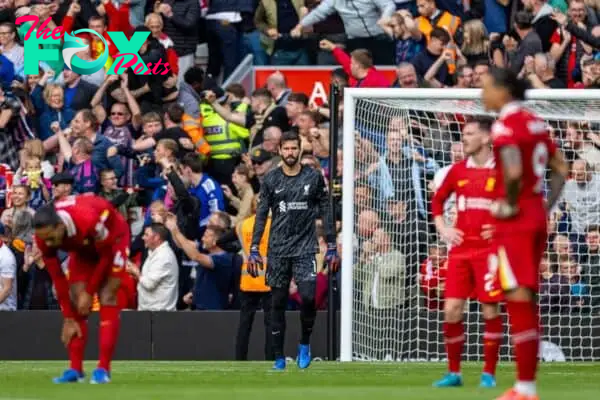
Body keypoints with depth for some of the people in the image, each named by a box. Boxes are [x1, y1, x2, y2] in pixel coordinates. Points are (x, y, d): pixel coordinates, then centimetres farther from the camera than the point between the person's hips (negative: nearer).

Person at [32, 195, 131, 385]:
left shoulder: (88, 220, -45)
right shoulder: (44, 237, -29)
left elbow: (106, 255, -25)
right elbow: (57, 279, -18)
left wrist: (89, 292, -18)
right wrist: (68, 318, -15)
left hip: (112, 239, -4)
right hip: (83, 247, 4)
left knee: (107, 298, -15)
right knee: (75, 300, -8)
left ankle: (103, 369, -15)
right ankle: (75, 369, -5)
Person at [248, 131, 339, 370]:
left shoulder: (313, 177, 3)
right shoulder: (271, 180, 4)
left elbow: (326, 212, 6)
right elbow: (261, 215, 5)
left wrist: (332, 247, 2)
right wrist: (253, 250, -2)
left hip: (305, 248, -1)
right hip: (278, 250, 1)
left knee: (308, 297, -16)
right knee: (277, 303, 1)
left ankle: (305, 344, 9)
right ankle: (279, 357, 8)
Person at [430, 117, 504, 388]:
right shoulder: (458, 170, 9)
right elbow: (437, 200, 23)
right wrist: (443, 229, 11)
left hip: (489, 250, -4)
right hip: (460, 249, 4)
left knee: (490, 310, -4)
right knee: (451, 309, -1)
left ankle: (489, 374, 5)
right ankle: (454, 373, 10)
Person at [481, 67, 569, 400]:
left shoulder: (505, 125, -14)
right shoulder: (535, 123, 12)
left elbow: (513, 171, -29)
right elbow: (561, 169, 17)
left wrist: (510, 204, -14)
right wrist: (547, 205, 13)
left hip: (515, 220, -9)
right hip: (537, 218, 9)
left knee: (518, 299, -8)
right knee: (527, 301, 14)